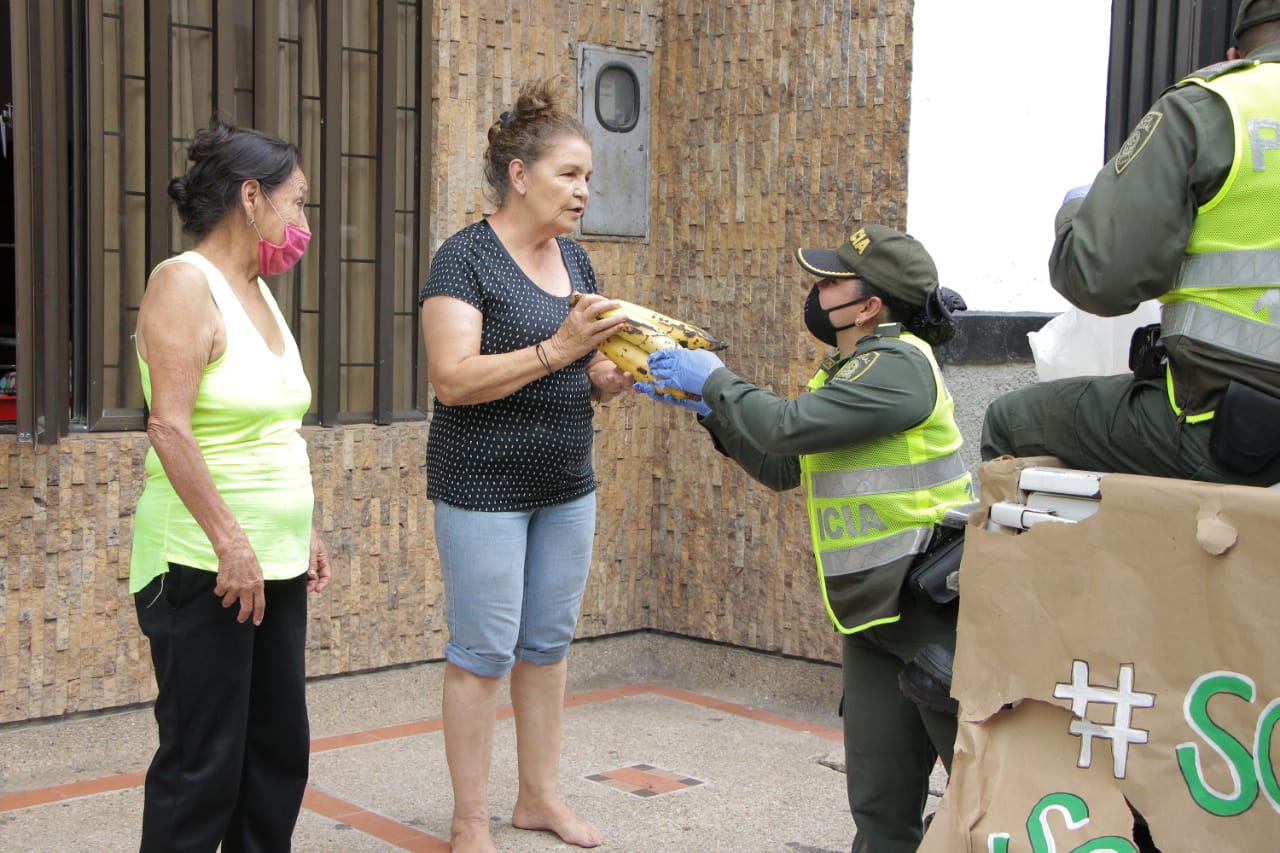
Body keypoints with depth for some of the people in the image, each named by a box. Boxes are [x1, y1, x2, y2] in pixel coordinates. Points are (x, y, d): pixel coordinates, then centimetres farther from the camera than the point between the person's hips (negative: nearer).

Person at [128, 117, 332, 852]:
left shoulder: (258, 290, 14)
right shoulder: (185, 283, -11)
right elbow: (170, 427, -20)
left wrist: (305, 533, 18)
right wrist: (231, 542, -23)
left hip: (274, 563, 9)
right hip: (204, 566, -8)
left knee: (281, 750, 12)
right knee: (203, 763, -1)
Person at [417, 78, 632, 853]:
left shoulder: (575, 259, 10)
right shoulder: (467, 257, -12)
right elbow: (452, 380, -22)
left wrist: (619, 374, -8)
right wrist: (555, 350, -28)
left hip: (567, 487, 7)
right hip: (484, 488, -7)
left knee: (549, 644, 14)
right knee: (483, 654, 1)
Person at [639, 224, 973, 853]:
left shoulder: (899, 362, -14)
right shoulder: (854, 369, 16)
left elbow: (789, 426, -22)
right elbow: (781, 466, 19)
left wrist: (715, 379, -6)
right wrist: (703, 404, 13)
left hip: (931, 608, -9)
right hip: (869, 613, 9)